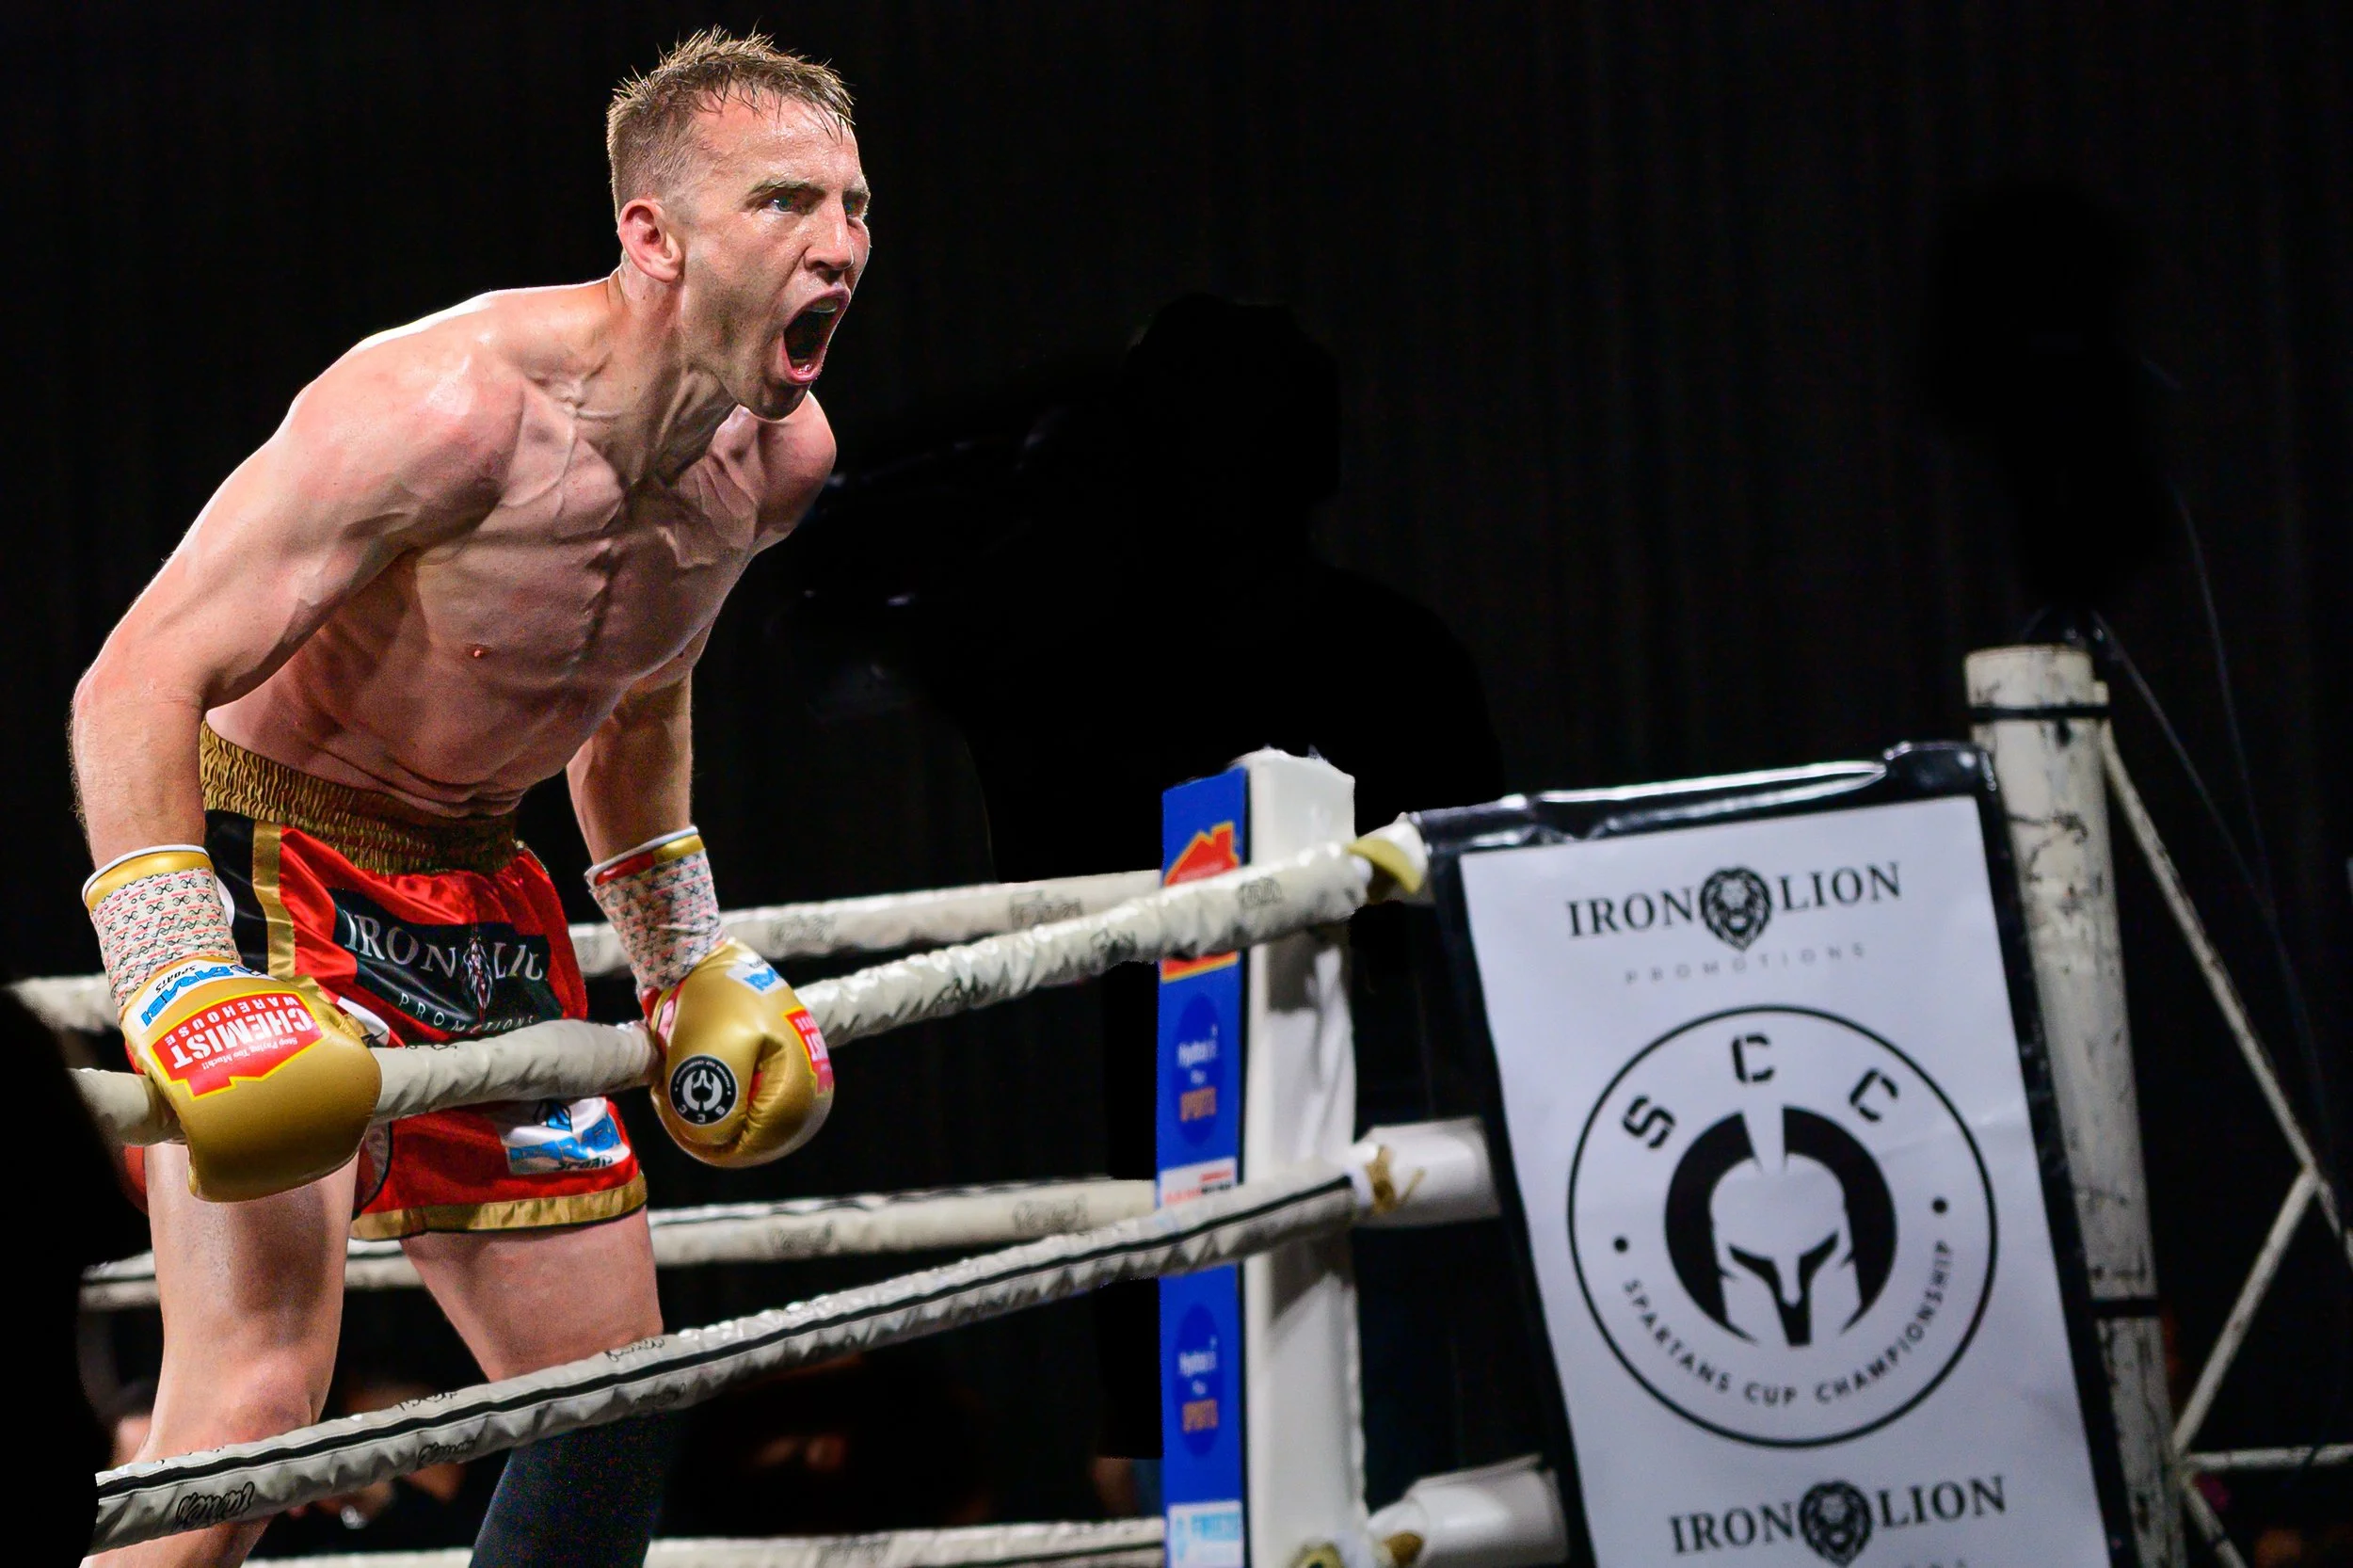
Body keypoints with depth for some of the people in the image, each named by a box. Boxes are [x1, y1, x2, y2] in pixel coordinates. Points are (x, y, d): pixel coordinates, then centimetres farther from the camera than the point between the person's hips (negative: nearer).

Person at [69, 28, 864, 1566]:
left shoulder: (783, 457, -2)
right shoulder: (450, 405, -28)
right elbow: (137, 687, -27)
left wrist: (691, 962, 22)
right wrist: (182, 993, -36)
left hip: (475, 890, 8)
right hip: (261, 858, -8)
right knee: (259, 1387, -23)